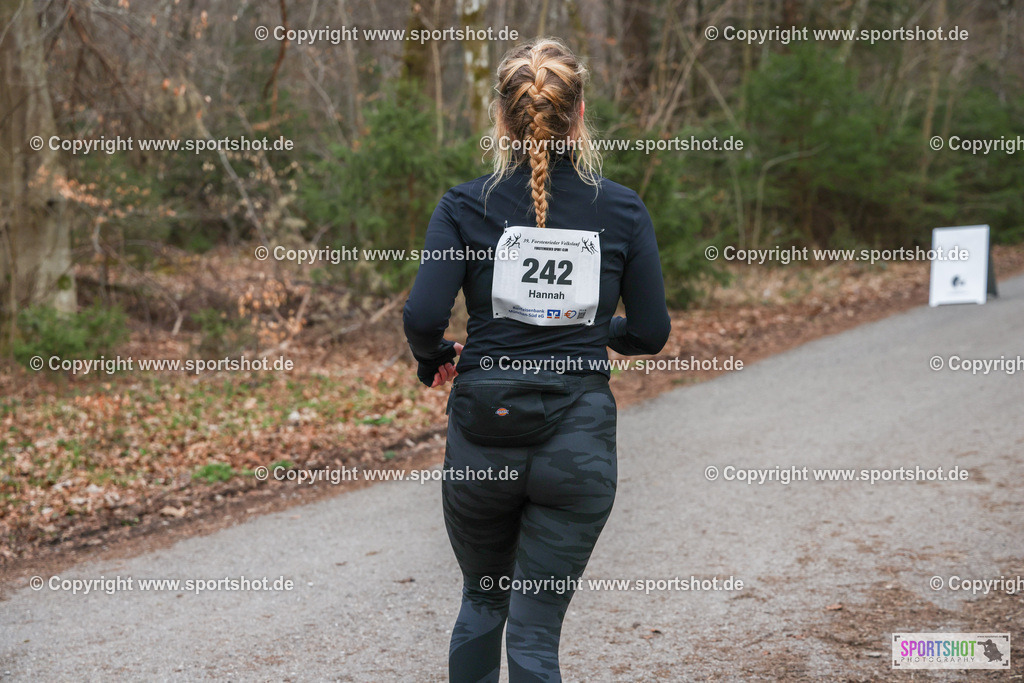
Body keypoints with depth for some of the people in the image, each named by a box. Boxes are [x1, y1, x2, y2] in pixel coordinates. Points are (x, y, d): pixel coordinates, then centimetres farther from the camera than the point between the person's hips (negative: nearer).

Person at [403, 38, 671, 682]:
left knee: (482, 601, 24)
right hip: (579, 440, 0)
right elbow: (651, 332, 1)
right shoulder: (623, 210, -2)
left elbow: (423, 317, -14)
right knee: (535, 631, 4)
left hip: (483, 431, 1)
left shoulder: (465, 205, -4)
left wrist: (434, 358, 8)